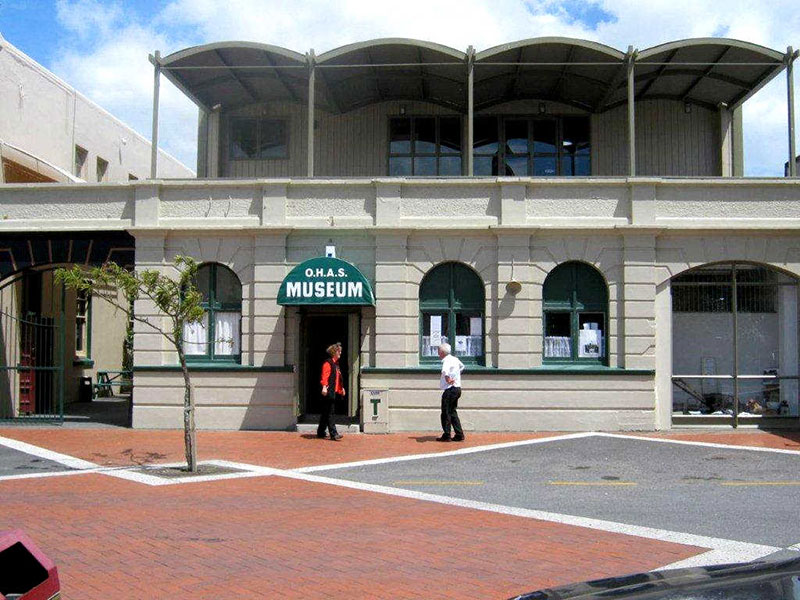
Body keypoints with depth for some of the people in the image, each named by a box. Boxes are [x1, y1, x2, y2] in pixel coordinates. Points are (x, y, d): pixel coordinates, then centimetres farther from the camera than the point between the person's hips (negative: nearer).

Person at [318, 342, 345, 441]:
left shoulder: (336, 363, 18)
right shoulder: (327, 363, -11)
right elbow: (324, 377, -20)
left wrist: (341, 388, 25)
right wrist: (324, 387, -31)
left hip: (335, 392, 9)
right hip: (329, 392, -9)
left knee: (325, 413, 14)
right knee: (330, 413, -8)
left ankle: (321, 432, 21)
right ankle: (333, 434, -9)